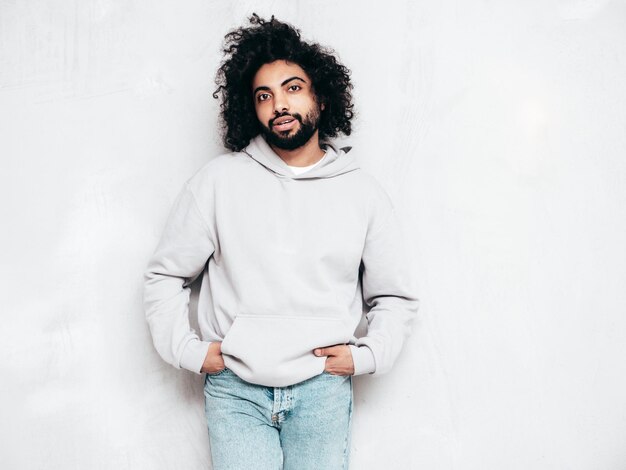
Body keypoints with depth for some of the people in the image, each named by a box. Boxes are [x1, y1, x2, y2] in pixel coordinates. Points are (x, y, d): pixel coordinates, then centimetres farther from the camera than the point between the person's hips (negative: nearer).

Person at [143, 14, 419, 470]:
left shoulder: (364, 193, 3)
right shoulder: (219, 180, 1)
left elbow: (395, 298, 12)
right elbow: (165, 275, 8)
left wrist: (366, 355, -2)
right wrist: (188, 348, -2)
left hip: (322, 389, 1)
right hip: (235, 388, 0)